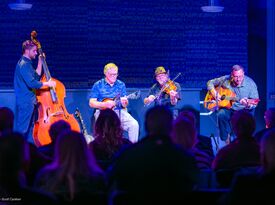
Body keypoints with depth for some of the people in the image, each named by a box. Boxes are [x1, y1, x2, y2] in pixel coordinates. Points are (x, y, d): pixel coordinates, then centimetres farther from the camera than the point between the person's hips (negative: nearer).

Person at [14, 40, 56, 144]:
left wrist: (40, 62, 17)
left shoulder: (27, 63, 15)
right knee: (22, 130, -8)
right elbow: (31, 83, -24)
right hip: (25, 102, -10)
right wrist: (47, 84, -14)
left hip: (30, 102, 10)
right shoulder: (23, 64, -16)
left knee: (30, 129, 14)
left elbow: (36, 76, 20)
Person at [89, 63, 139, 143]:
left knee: (134, 124, -22)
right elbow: (91, 103, 0)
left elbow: (124, 105, 11)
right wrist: (105, 104, -16)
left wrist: (124, 103, -14)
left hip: (119, 111, 3)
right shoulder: (98, 85, 4)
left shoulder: (121, 85, 12)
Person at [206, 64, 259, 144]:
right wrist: (215, 94, -10)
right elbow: (210, 83, 7)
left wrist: (247, 103, -33)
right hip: (228, 108, 1)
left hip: (243, 109, -1)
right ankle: (227, 139, -11)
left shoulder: (250, 83, -10)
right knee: (221, 114, -31)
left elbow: (255, 102, -10)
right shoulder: (225, 80, -5)